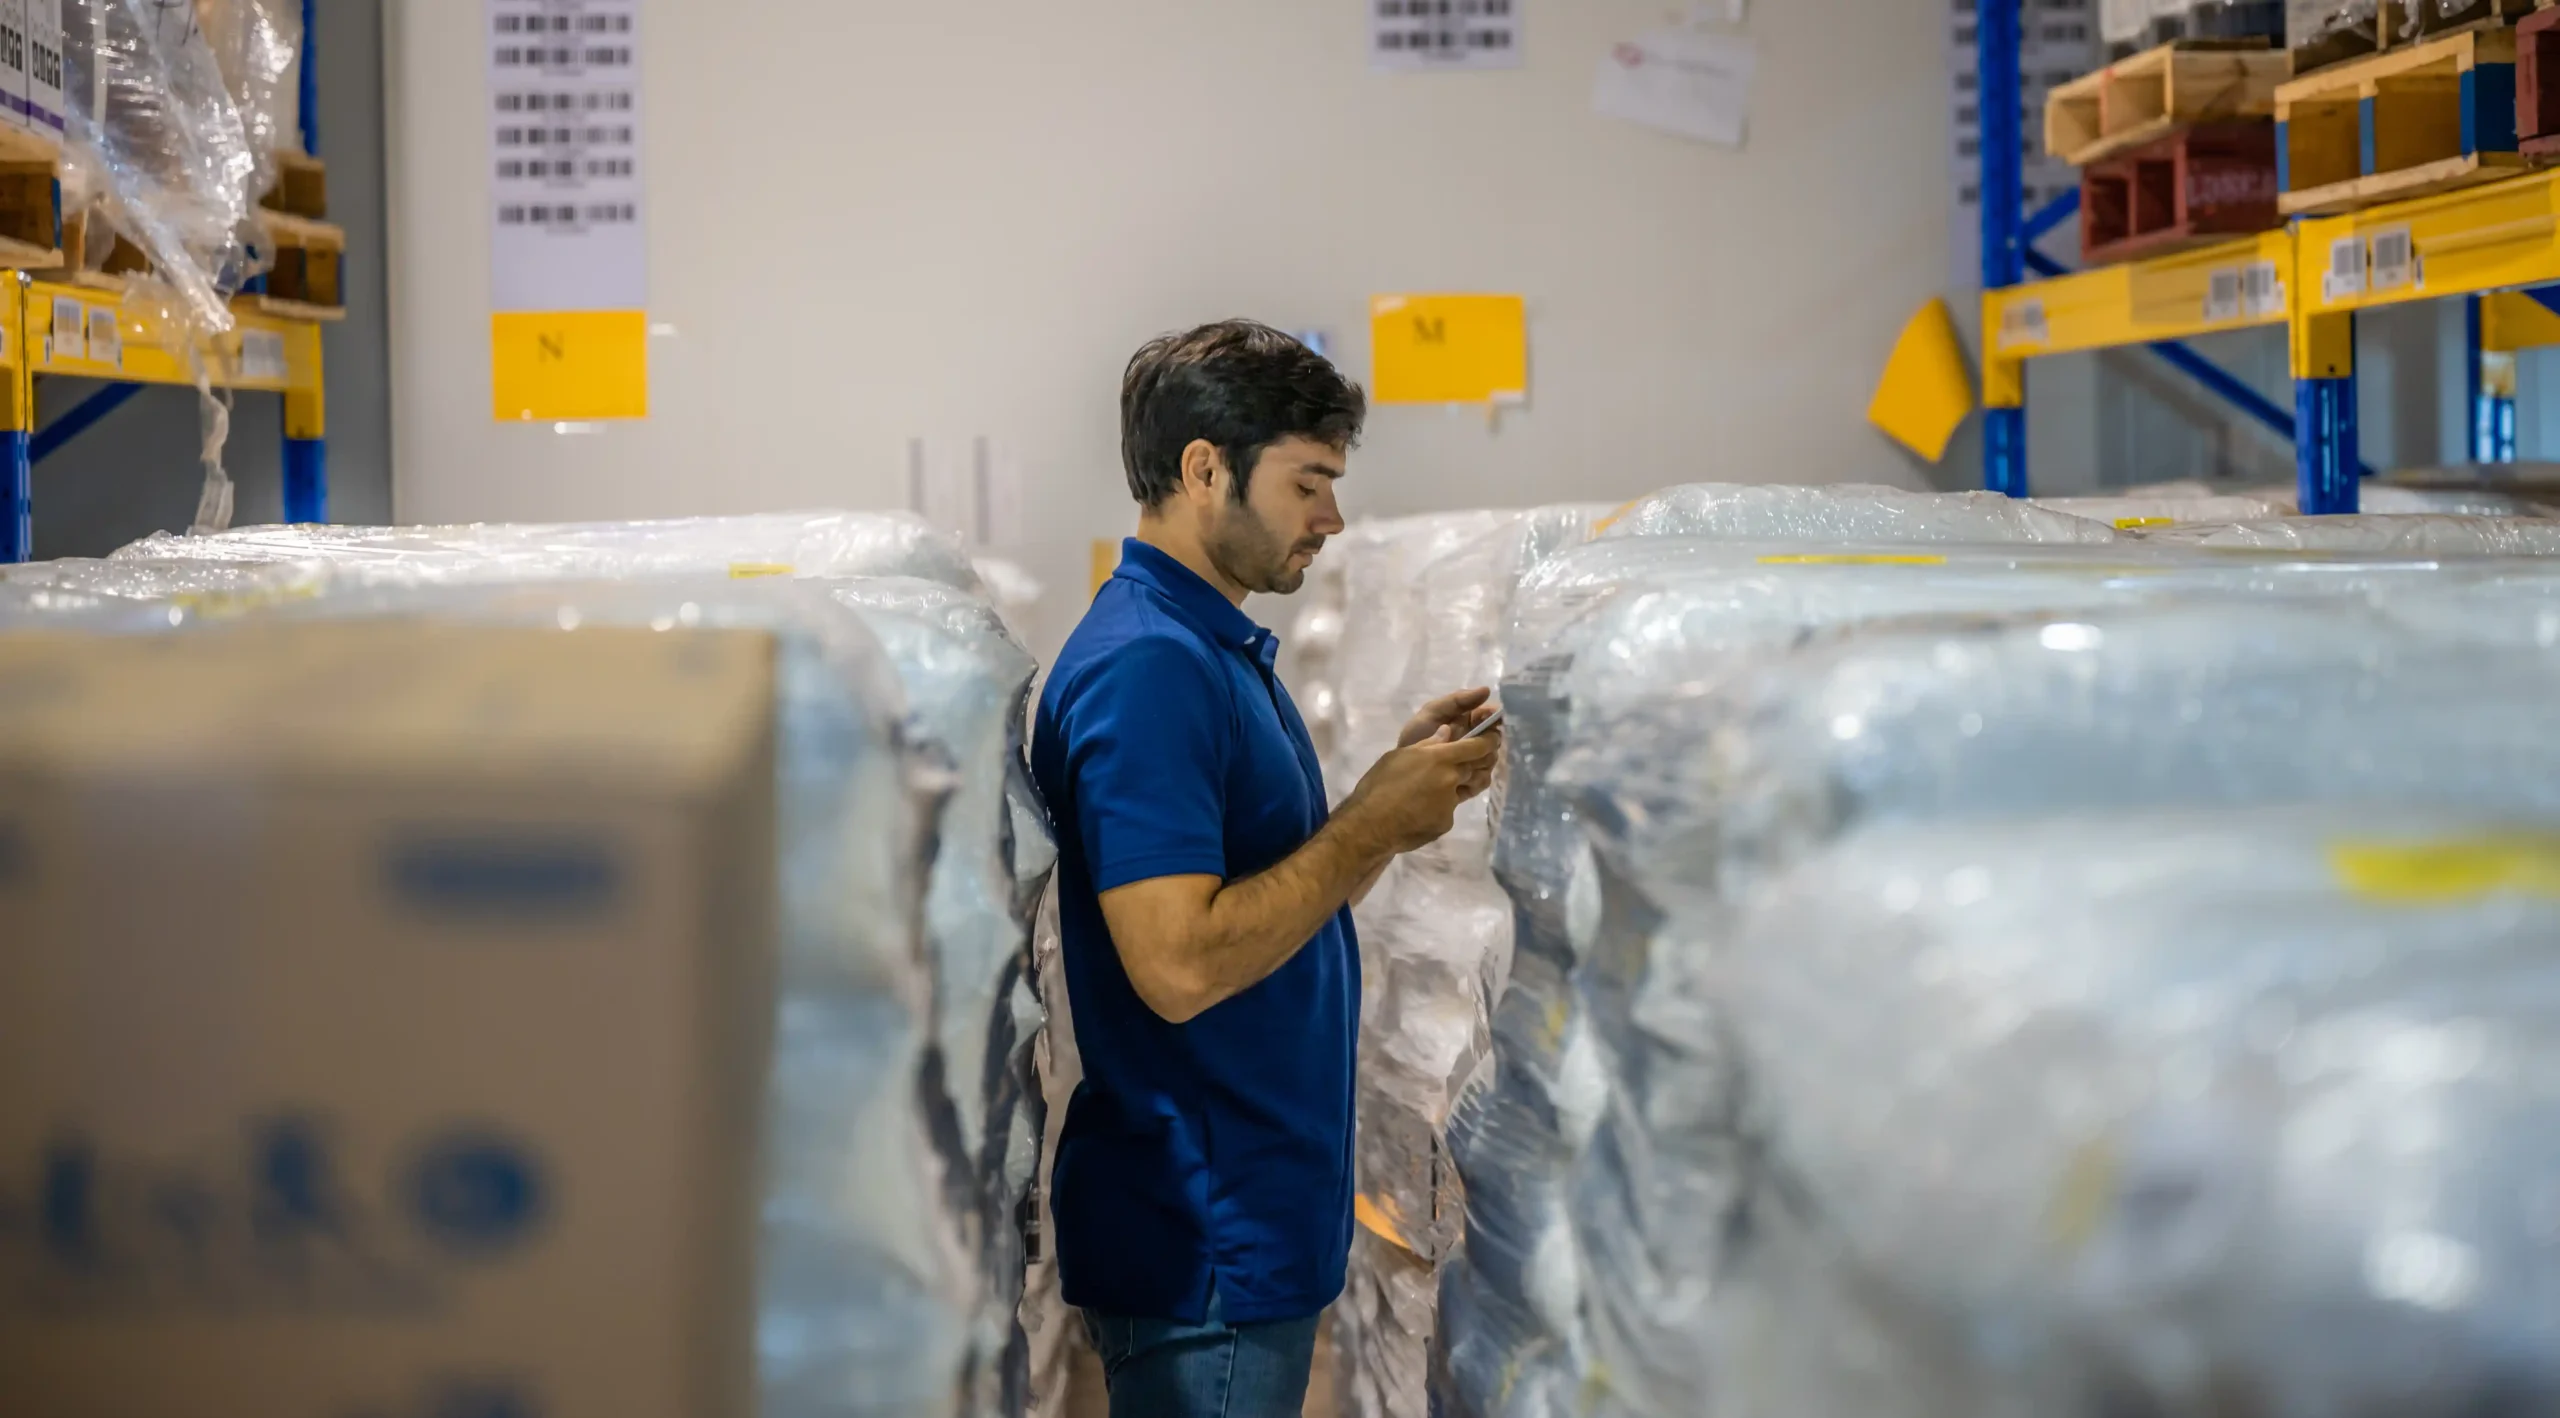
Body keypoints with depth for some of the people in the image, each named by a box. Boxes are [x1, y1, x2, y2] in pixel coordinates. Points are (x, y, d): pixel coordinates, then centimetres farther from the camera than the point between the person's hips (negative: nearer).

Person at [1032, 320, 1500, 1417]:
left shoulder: (1221, 647, 13)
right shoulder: (1146, 668, -20)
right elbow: (1180, 963, -27)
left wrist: (1395, 785, 4)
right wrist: (1374, 826, -19)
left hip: (1261, 1222, 10)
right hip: (1201, 1245, -10)